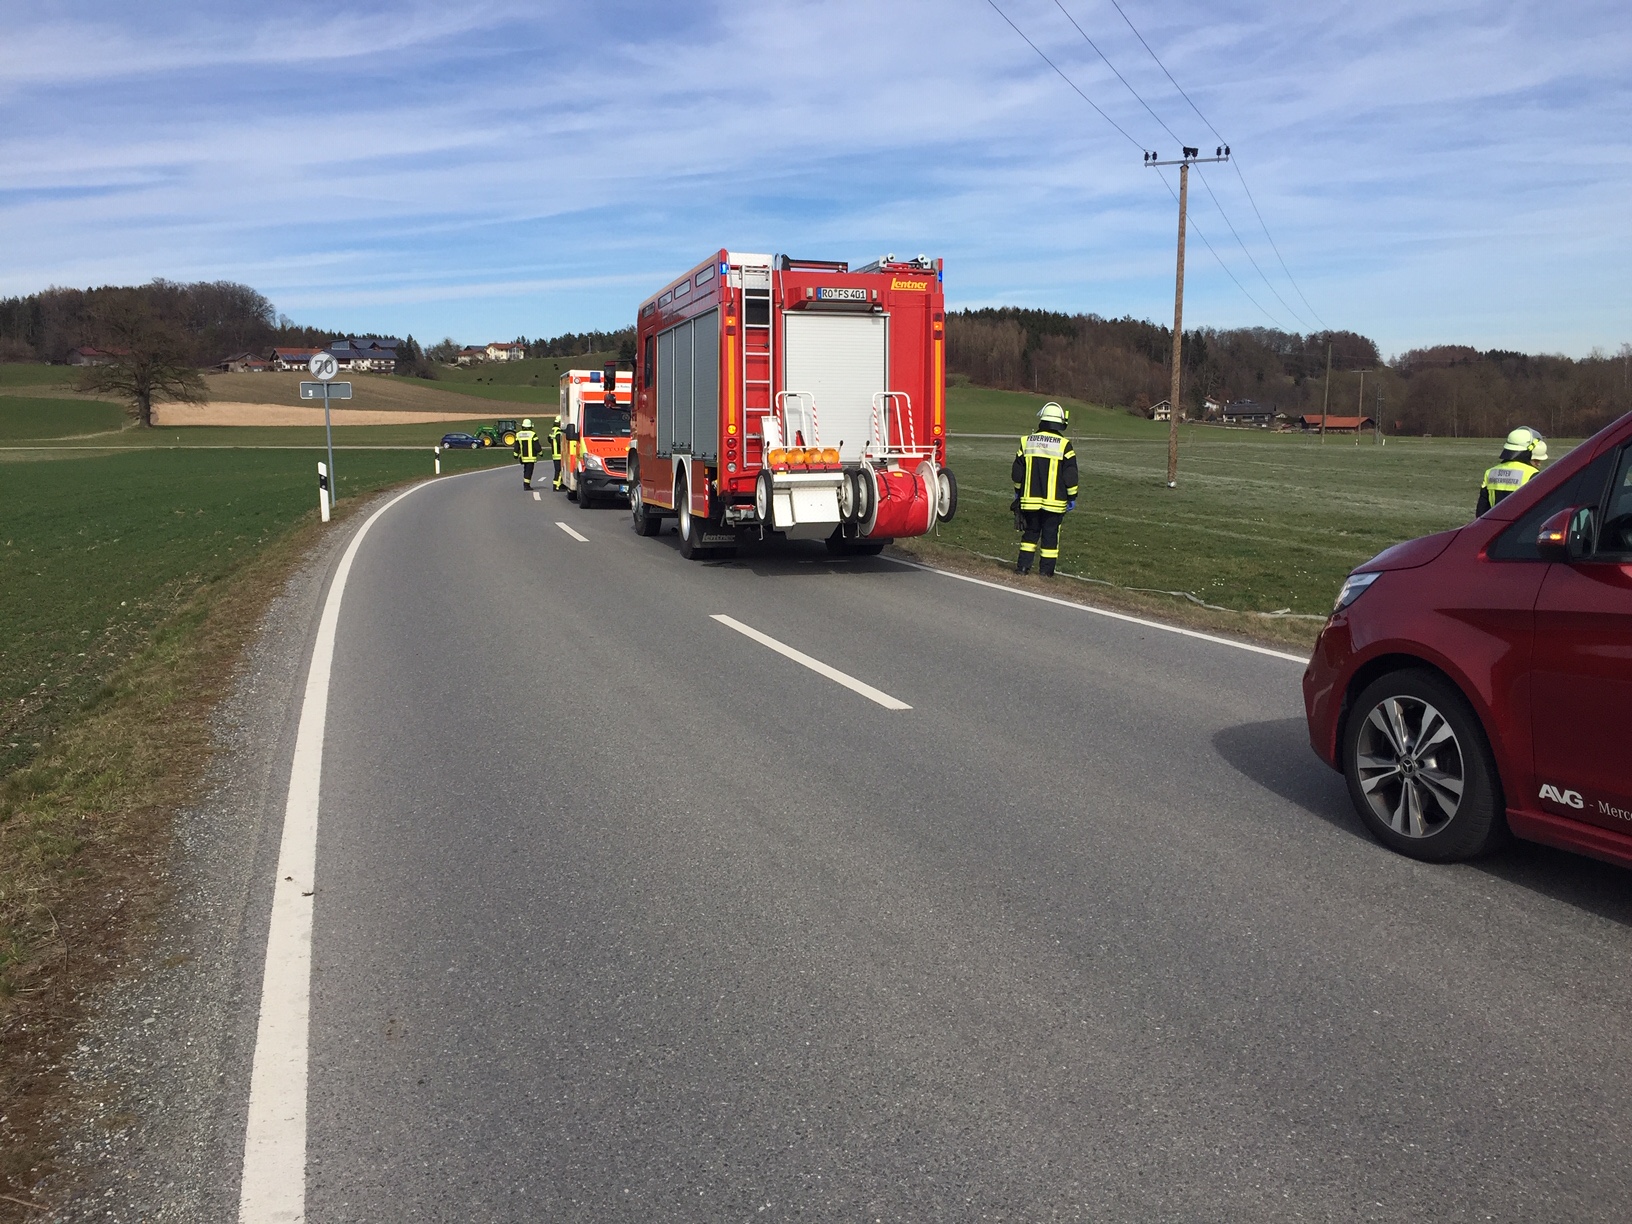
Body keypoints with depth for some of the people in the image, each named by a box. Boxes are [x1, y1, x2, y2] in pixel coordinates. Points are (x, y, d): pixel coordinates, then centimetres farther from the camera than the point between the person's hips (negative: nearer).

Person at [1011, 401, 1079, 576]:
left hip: (1030, 499, 3)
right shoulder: (1064, 445, -7)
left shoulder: (1027, 441, 3)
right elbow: (1070, 475, -6)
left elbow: (1017, 472, 9)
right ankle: (1046, 570, 6)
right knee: (1050, 535, 4)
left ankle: (1023, 566, 11)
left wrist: (1018, 492, 21)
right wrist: (1072, 497, 4)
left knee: (1031, 532, 15)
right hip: (1054, 501, -3)